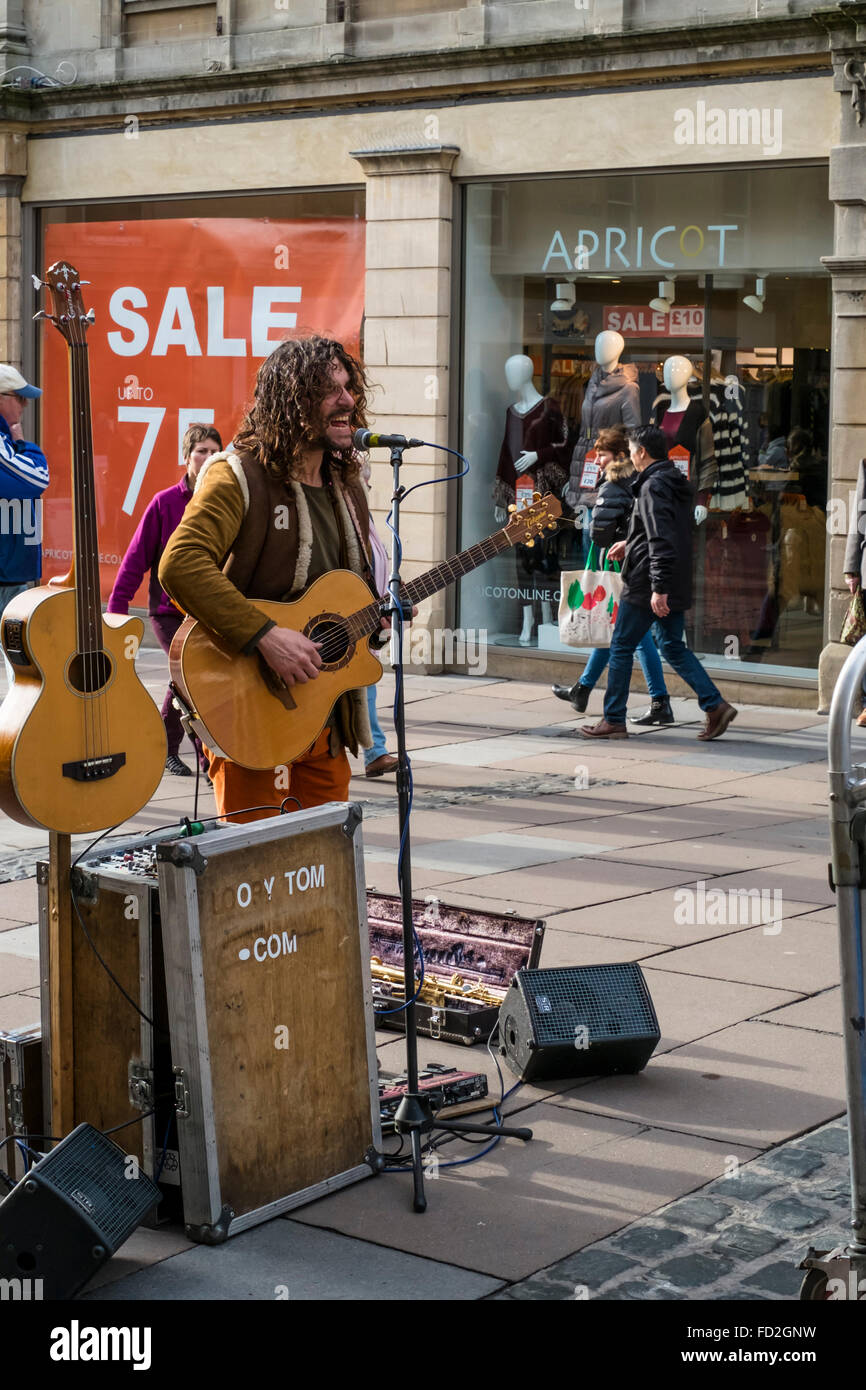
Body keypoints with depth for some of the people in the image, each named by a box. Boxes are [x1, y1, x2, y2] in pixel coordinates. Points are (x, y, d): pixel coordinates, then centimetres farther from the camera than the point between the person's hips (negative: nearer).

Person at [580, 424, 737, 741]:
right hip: (677, 585, 9)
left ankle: (613, 720, 8)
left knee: (621, 648, 3)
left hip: (646, 585, -9)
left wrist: (658, 588, -26)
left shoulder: (653, 487, -17)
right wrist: (630, 544, 28)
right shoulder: (679, 484, 13)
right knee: (673, 647, 16)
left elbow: (661, 542, -24)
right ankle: (715, 705, 5)